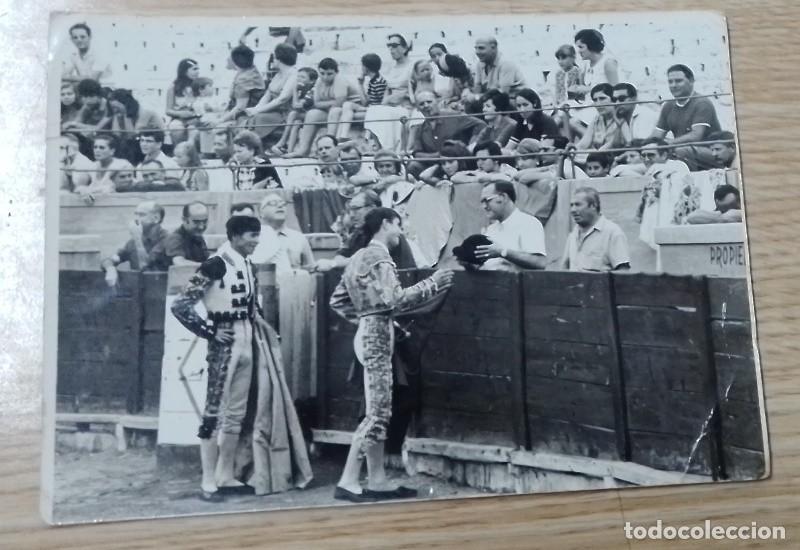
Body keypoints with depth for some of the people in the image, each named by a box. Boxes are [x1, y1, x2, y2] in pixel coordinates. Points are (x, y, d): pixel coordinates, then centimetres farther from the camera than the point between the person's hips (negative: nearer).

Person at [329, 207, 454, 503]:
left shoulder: (359, 257, 16)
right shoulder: (380, 258, -12)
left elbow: (337, 300, 18)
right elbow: (395, 299, -24)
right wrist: (432, 284, -15)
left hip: (369, 333, 10)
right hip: (378, 336, -10)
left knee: (380, 412, 11)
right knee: (377, 413, -6)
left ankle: (377, 482, 15)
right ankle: (348, 481, -3)